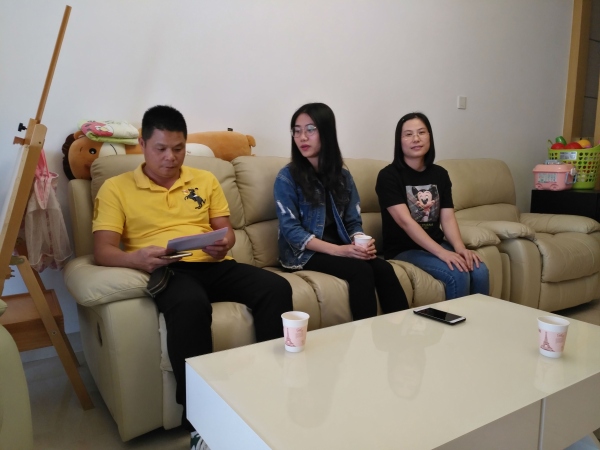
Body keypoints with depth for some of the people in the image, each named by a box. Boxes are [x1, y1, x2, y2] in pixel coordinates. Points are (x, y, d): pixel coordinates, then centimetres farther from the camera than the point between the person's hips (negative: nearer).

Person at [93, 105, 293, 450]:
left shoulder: (205, 180, 20)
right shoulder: (116, 188, 9)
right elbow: (103, 251, -1)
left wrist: (224, 244, -10)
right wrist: (136, 258, -24)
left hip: (215, 265, 4)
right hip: (168, 271, -3)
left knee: (277, 288, -22)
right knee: (191, 305, -39)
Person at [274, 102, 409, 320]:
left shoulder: (343, 176, 10)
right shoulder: (286, 177, -5)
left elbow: (353, 221, 8)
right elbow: (291, 230, -13)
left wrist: (360, 243, -16)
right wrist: (338, 250, -22)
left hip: (342, 248, 5)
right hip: (304, 253, -4)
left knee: (383, 268, -23)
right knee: (361, 270, -28)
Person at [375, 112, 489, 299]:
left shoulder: (440, 174, 8)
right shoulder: (389, 175, -10)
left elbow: (448, 218, 1)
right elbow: (405, 221, -20)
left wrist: (460, 247, -19)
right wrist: (442, 253, -28)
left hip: (436, 244, 5)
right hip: (403, 249, -5)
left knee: (480, 271, -18)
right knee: (458, 274, -25)